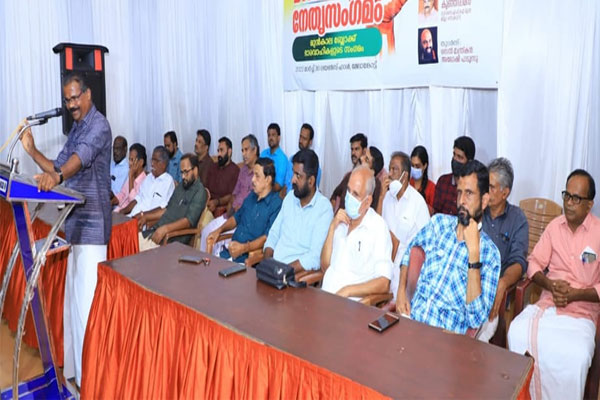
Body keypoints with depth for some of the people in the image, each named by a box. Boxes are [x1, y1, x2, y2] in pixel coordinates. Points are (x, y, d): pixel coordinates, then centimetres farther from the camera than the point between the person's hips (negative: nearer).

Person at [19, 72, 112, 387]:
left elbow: (83, 156, -29)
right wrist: (32, 151, 6)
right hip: (75, 220, 9)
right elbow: (58, 167, 19)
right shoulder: (75, 128, 18)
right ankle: (76, 365, 30)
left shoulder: (99, 125, -10)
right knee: (74, 294, 16)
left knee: (88, 296, -7)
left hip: (92, 221, -9)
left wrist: (57, 178, -45)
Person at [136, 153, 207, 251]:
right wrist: (146, 217, 16)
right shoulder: (180, 187, 19)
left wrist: (165, 228, -29)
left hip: (173, 239, -8)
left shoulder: (199, 192, -9)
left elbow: (189, 221, -19)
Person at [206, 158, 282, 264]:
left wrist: (244, 248, -30)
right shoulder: (252, 196, 16)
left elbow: (268, 237, -19)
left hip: (248, 258, -8)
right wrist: (219, 230, 15)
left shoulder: (276, 204, -11)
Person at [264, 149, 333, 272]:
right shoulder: (289, 197, 10)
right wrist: (267, 263, -2)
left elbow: (315, 258, -16)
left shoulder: (324, 209, -10)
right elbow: (274, 233, 13)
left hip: (298, 272, -5)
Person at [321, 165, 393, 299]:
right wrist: (332, 227, 2)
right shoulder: (341, 219, 13)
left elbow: (384, 283, -12)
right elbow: (324, 266, 10)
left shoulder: (378, 227, -6)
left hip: (352, 303, -5)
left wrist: (348, 291, -18)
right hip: (325, 296, 5)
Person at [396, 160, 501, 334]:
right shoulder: (438, 222, 8)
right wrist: (401, 291, 6)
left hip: (447, 335, -3)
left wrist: (473, 251, -15)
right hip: (411, 318, 3)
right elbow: (409, 250, 22)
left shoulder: (490, 253, -3)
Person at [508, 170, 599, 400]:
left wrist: (575, 294, -16)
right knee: (518, 333, -24)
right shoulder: (554, 226, 8)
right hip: (547, 304, 3)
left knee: (576, 355, -31)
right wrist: (550, 285, -8)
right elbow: (534, 263, 10)